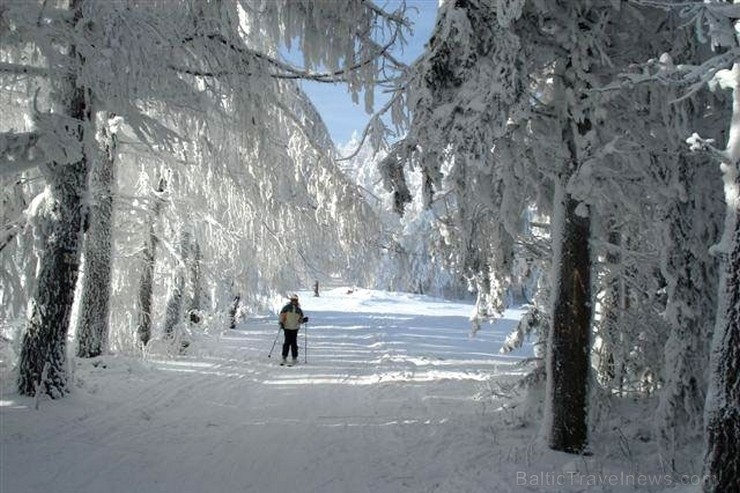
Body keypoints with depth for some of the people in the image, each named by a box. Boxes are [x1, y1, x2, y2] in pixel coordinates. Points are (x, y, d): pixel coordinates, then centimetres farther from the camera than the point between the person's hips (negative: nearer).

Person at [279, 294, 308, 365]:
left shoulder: (299, 310, 7)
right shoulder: (287, 307, -3)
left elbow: (300, 319, 14)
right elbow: (282, 314, 0)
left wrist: (304, 320, -6)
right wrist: (281, 322, -9)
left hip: (295, 328, 2)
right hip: (287, 327, -2)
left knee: (294, 343, 1)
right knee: (287, 342, -4)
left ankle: (295, 358, 8)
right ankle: (284, 357, 5)